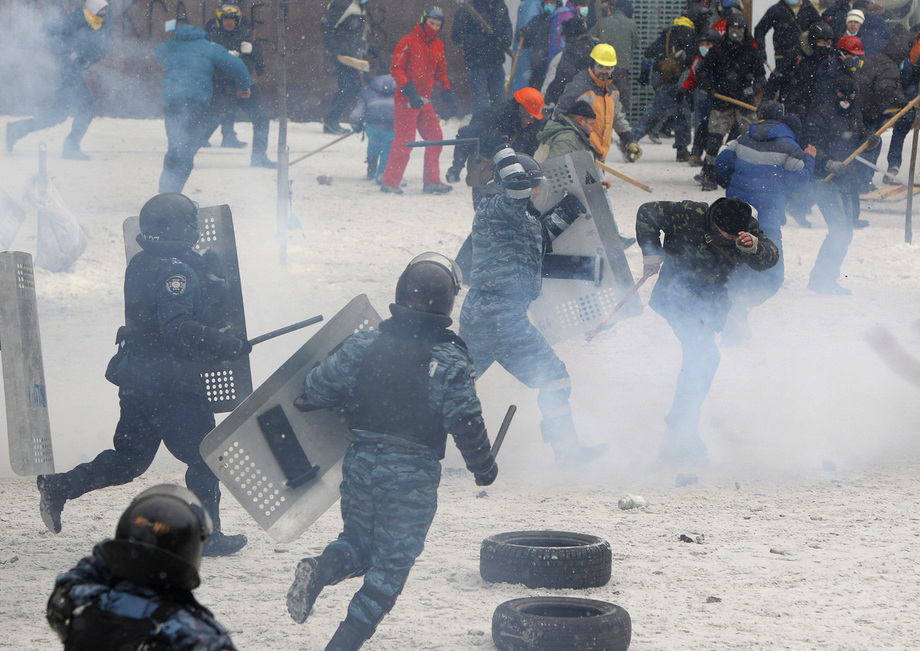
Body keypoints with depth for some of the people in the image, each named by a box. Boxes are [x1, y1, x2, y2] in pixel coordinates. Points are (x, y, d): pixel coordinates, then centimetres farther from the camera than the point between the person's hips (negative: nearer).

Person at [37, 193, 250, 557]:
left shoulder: (141, 266, 10)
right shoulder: (175, 272, -18)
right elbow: (178, 329, -27)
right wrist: (229, 346, -25)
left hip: (135, 377, 9)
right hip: (171, 382, -9)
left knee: (129, 459, 18)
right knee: (204, 456, 2)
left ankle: (59, 487, 14)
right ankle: (206, 536, 5)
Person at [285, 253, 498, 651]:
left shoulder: (362, 345, -2)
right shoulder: (451, 361, -10)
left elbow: (317, 390, 0)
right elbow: (466, 423, -10)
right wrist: (484, 467, 6)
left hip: (360, 464, 3)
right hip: (413, 475, -3)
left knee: (358, 543, 22)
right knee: (392, 561, 6)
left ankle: (320, 570, -10)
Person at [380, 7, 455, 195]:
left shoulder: (438, 45, 13)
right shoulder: (408, 42, -8)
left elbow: (441, 73, 23)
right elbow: (396, 69, -12)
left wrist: (448, 96, 13)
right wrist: (410, 91, -21)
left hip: (424, 101, 7)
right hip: (406, 100, -7)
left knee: (435, 138, 4)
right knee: (404, 141, -9)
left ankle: (432, 181, 12)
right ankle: (390, 182, -3)